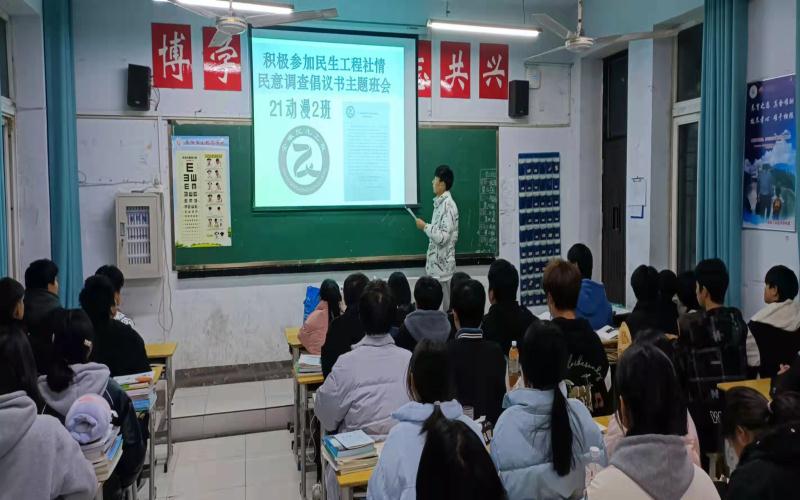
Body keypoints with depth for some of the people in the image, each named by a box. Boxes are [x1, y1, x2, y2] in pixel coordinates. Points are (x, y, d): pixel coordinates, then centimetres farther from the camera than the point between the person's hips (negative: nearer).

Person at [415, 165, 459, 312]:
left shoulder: (447, 205, -19)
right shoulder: (440, 203, 11)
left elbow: (443, 237, -25)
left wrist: (425, 226, -15)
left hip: (443, 265, -9)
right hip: (437, 263, 9)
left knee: (445, 307, 0)